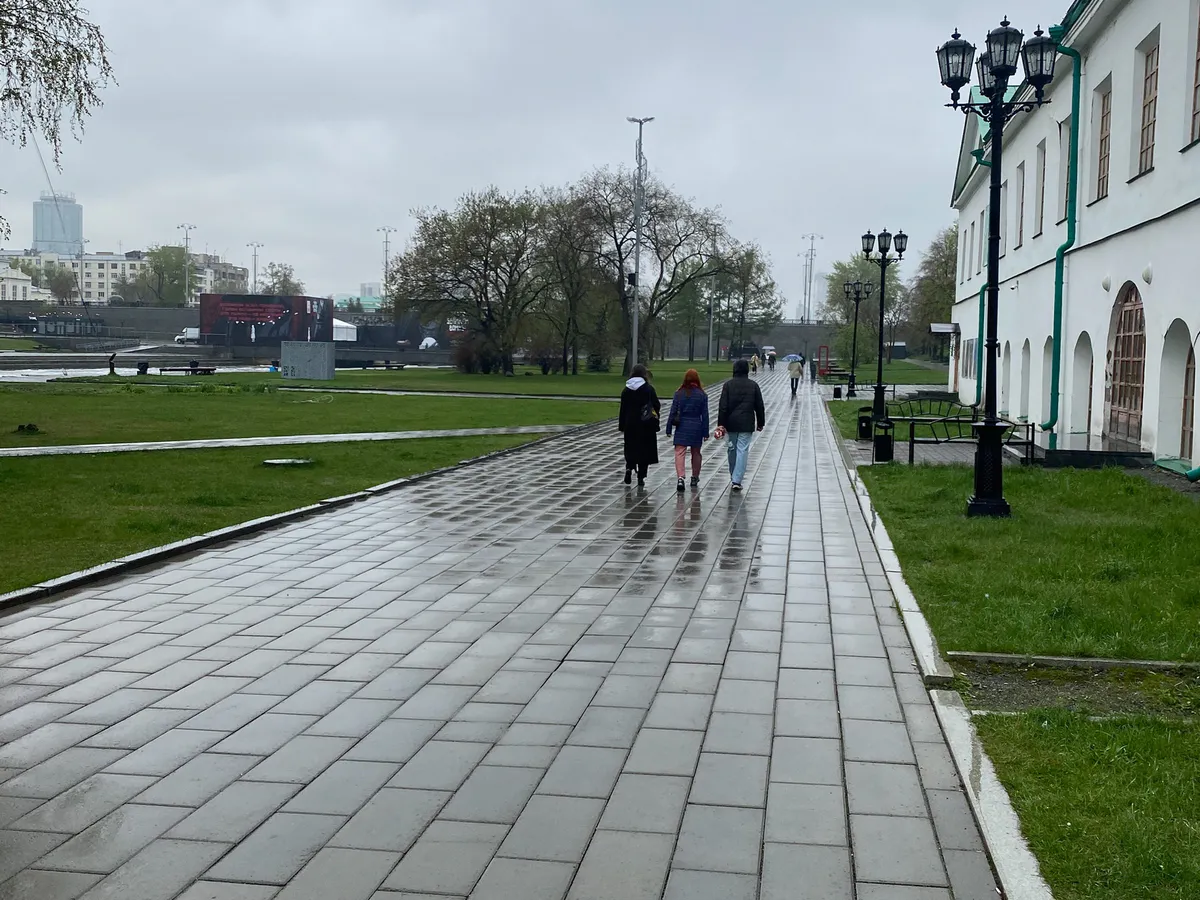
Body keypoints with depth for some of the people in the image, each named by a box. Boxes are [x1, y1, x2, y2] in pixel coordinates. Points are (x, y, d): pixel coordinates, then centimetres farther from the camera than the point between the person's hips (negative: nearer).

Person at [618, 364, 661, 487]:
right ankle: (641, 478, 6)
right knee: (644, 450, 6)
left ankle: (629, 467, -11)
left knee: (631, 449, 14)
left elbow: (623, 409, 3)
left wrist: (622, 426, 9)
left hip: (630, 425, 2)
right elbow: (657, 406, -6)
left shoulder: (626, 390, 1)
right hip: (646, 426, -2)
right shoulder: (649, 389, -8)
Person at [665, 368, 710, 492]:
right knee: (696, 453, 17)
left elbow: (673, 412, -2)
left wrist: (669, 429, 3)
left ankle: (680, 478, -25)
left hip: (682, 427, -1)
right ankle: (695, 478, 29)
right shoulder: (702, 395, -1)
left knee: (680, 452, -6)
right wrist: (705, 432, 4)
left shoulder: (679, 393, -3)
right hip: (696, 426, 1)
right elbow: (705, 415, 0)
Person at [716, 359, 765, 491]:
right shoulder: (753, 386, 0)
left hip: (731, 423, 1)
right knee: (743, 450, -3)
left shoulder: (728, 385, -3)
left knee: (732, 449, 16)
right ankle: (737, 480, -10)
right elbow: (759, 406, 4)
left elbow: (723, 406, -6)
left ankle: (733, 476, 30)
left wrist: (721, 424, -4)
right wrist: (760, 423, 15)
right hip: (747, 424, -1)